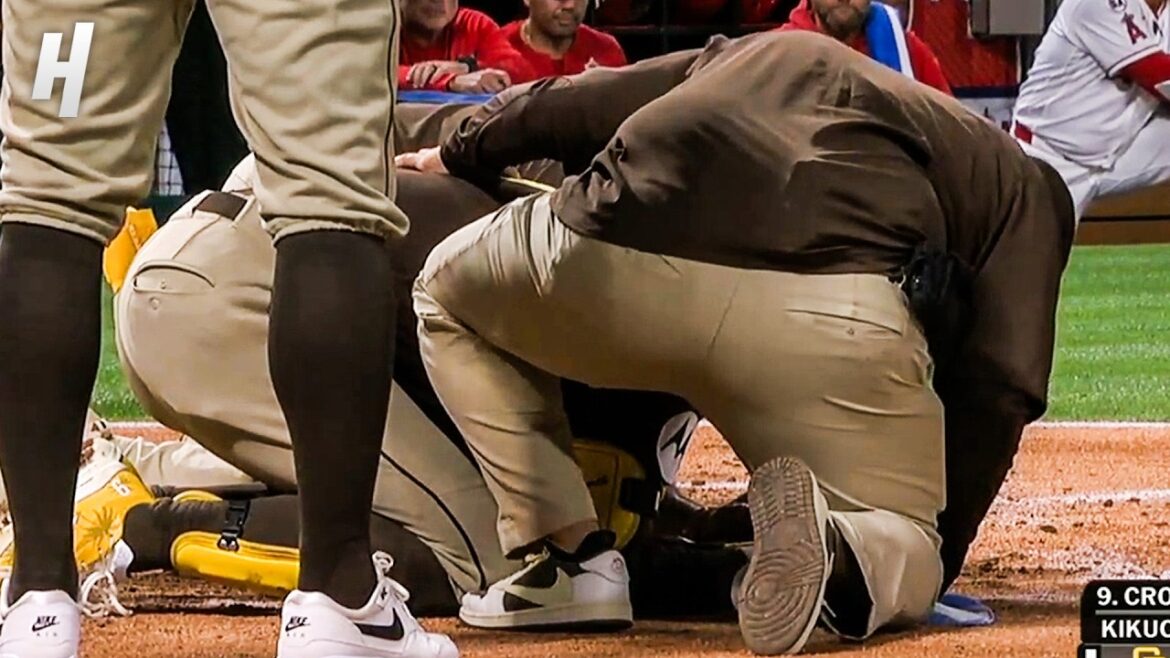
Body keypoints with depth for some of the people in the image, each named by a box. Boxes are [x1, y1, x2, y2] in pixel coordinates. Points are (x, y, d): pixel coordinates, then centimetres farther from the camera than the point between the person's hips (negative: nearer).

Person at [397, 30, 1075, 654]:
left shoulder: (759, 52, 37)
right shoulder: (1018, 177, 28)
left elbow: (564, 107, 33)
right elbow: (1001, 389, 16)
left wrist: (457, 155, 51)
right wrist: (930, 559, 24)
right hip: (832, 319, -2)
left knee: (447, 291, 34)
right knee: (898, 559, 21)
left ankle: (572, 558, 18)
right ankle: (836, 554, -16)